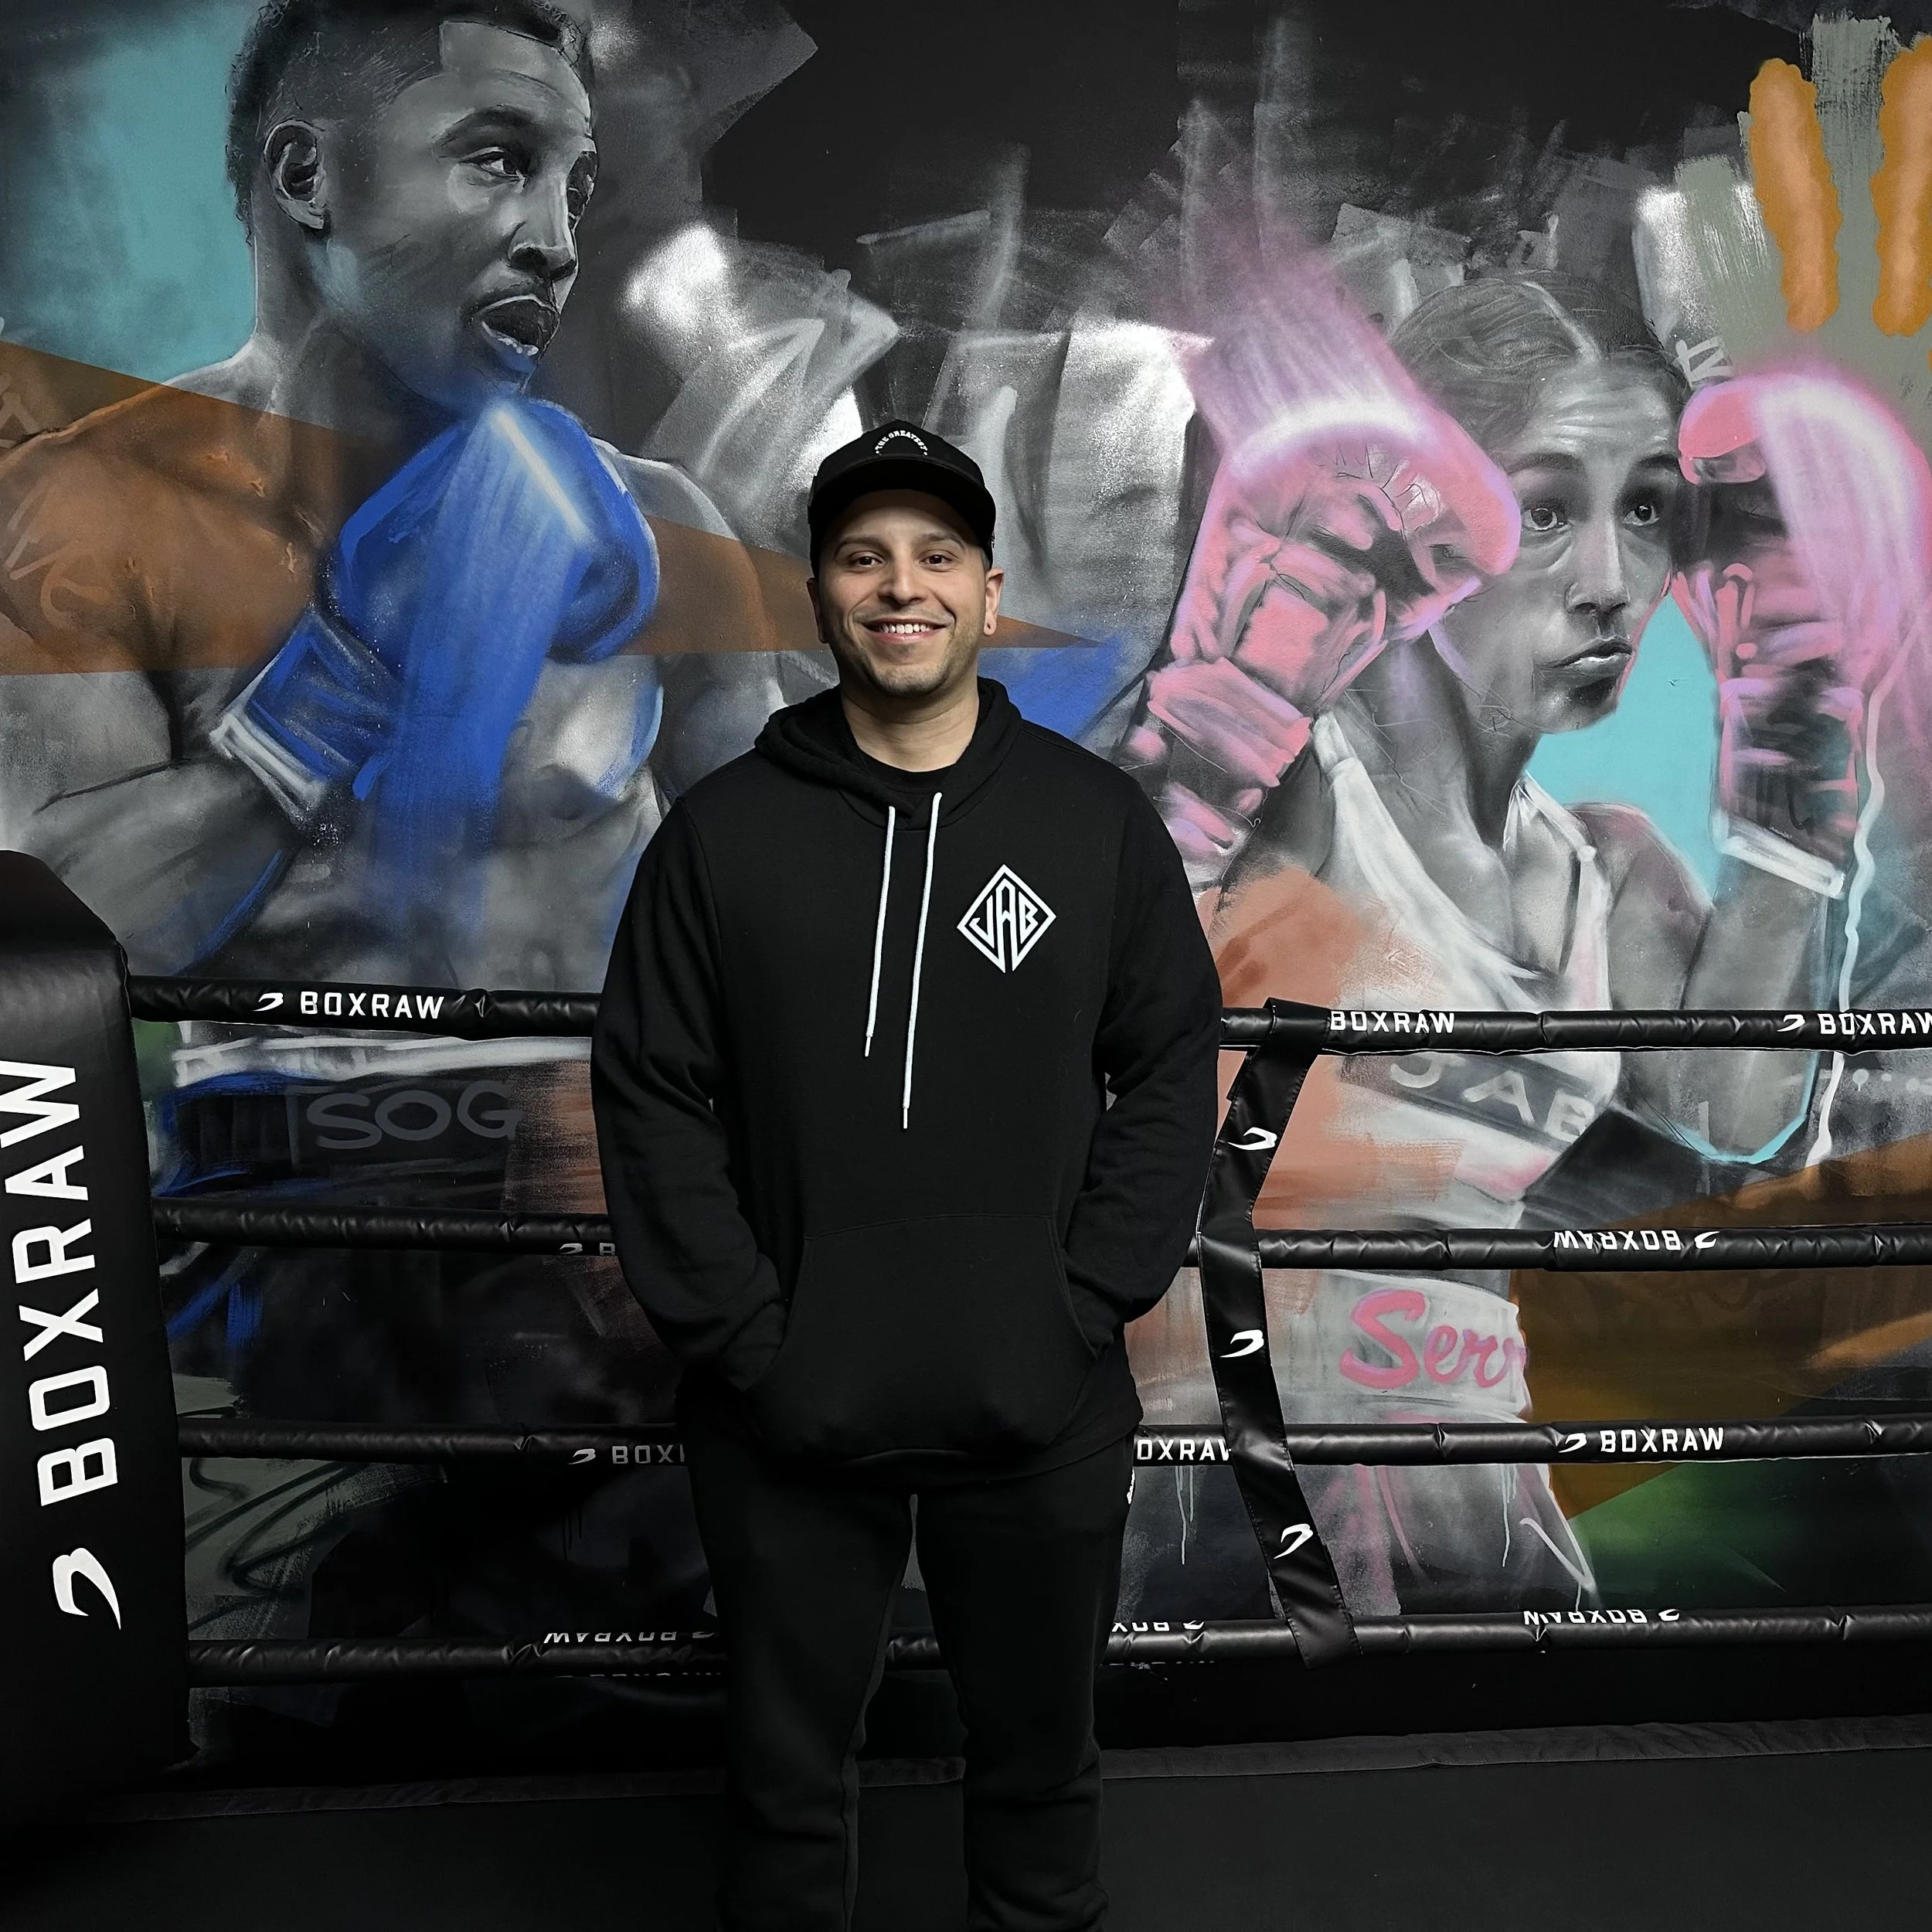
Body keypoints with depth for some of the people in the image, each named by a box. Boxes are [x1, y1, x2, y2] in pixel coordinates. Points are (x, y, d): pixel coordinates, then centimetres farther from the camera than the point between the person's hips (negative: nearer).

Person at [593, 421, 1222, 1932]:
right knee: (789, 1772, 18)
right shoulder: (724, 831, -1)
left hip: (1042, 1412, 1)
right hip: (786, 1415, 0)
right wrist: (741, 1334, -9)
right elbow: (651, 1096, -2)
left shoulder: (1099, 819, -1)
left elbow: (1170, 1075, 0)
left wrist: (1085, 1308, -8)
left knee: (1041, 1759, 20)